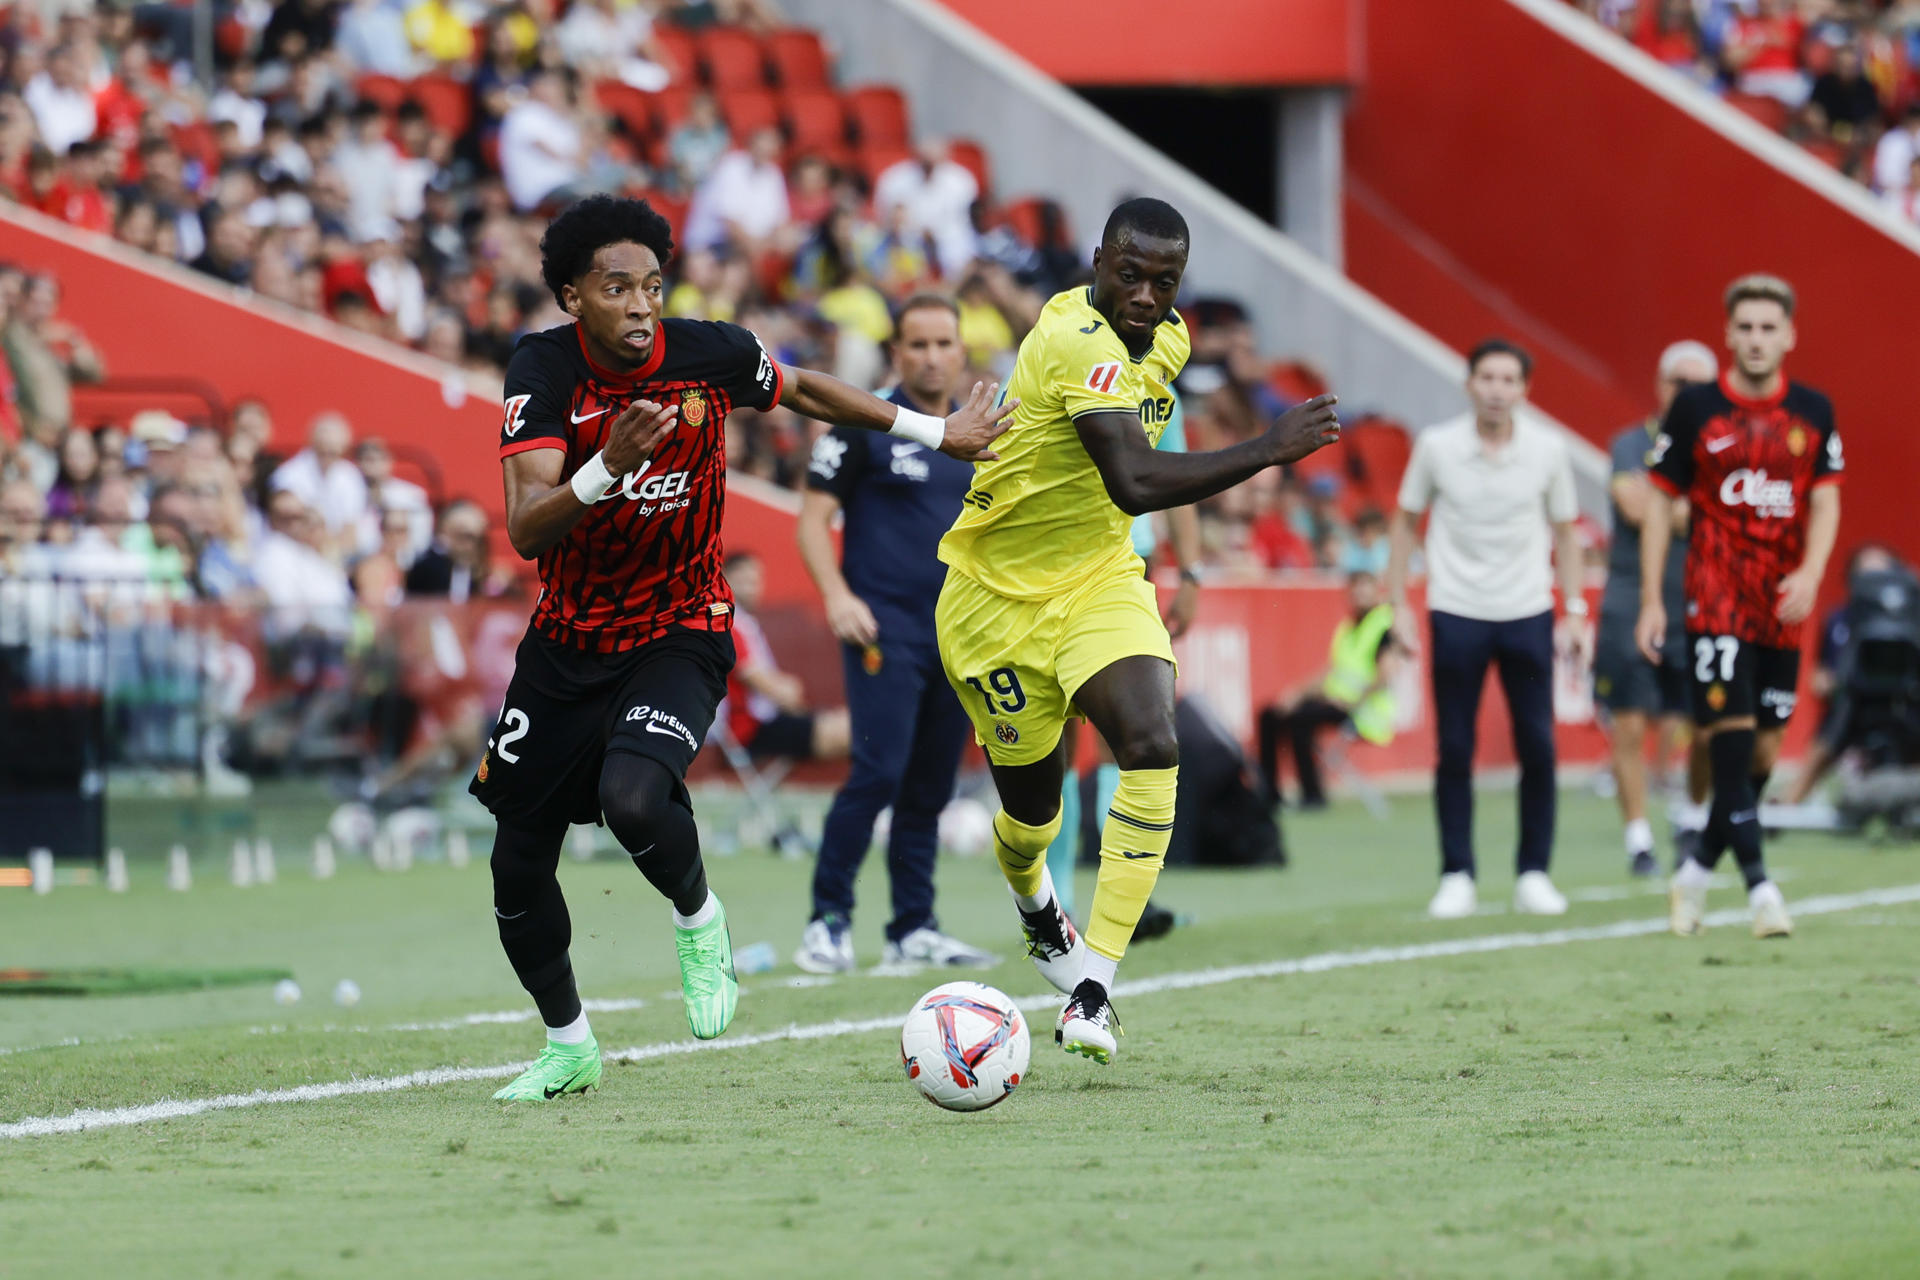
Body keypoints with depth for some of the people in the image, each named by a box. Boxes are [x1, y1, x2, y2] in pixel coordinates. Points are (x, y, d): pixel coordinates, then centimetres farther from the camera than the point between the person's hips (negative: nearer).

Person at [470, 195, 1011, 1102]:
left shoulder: (710, 354, -14)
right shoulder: (543, 368, -17)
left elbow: (803, 390, 10)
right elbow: (524, 531, -26)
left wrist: (933, 432, 17)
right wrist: (607, 468, -43)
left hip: (680, 635, -2)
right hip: (567, 643, 2)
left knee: (633, 797, -31)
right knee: (518, 866, 6)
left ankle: (698, 922, 2)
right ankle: (567, 1047, 30)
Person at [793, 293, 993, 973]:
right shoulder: (864, 426, -2)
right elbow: (813, 517, -4)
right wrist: (837, 594, -17)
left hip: (959, 633, 6)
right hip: (885, 628, -6)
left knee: (931, 786, 7)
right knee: (879, 772, -16)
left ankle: (914, 930, 12)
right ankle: (828, 922, -9)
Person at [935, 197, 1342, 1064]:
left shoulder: (1167, 338, 0)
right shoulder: (1079, 345, -28)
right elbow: (1136, 481, -41)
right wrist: (1266, 452, -41)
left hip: (1099, 579, 5)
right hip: (998, 594, -5)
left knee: (1152, 748, -22)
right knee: (1032, 806, 7)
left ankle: (1093, 987, -22)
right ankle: (1036, 911, 47)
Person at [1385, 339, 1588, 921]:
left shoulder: (1547, 450, -1)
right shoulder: (1436, 446, -3)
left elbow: (1564, 530, 10)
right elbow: (1406, 521, 8)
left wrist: (1574, 610, 5)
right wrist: (1397, 603, 3)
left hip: (1528, 613, 1)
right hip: (1456, 614, -1)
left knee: (1538, 747, -3)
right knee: (1454, 749, -1)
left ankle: (1533, 874, 8)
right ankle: (1457, 878, 7)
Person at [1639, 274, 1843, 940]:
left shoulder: (1813, 412, 7)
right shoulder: (1694, 409, 0)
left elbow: (1825, 502, 5)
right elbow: (1660, 503, 4)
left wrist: (1811, 572, -14)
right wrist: (1651, 601, -1)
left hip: (1782, 609, 4)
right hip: (1715, 602, -4)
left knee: (1763, 751, 5)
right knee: (1731, 735, -16)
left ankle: (1696, 871, 22)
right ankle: (1758, 886, -19)